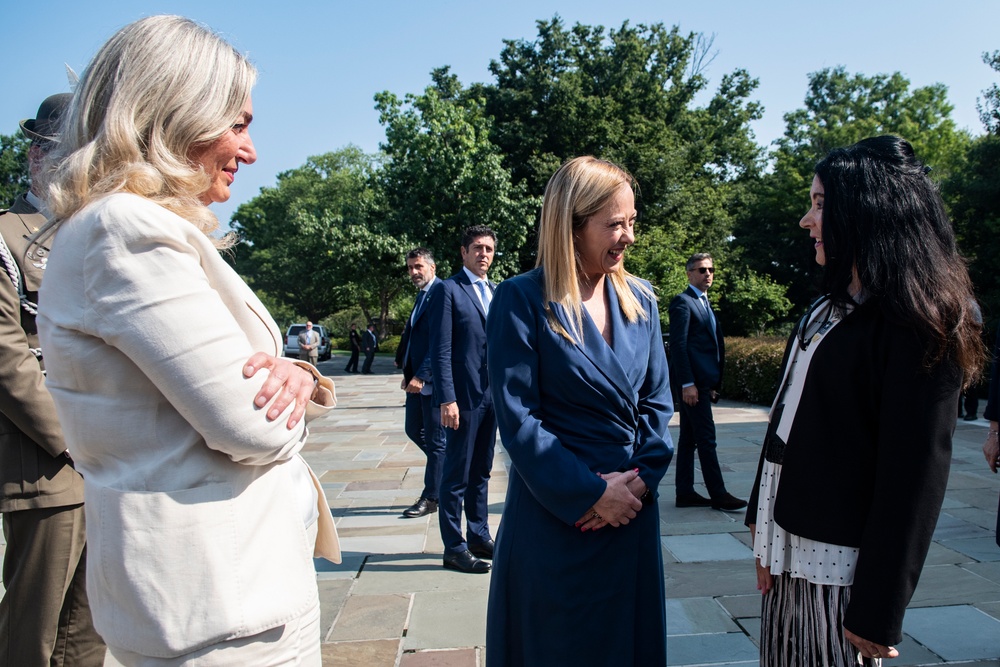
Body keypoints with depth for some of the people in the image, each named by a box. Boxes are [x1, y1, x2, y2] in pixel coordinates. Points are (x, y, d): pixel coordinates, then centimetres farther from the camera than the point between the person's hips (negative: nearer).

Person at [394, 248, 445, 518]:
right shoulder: (421, 295, 16)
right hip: (416, 378, 10)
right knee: (414, 430, 17)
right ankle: (446, 466, 34)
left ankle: (430, 498, 12)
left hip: (432, 380, -9)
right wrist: (407, 371, 12)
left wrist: (422, 376, -23)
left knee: (435, 439, 2)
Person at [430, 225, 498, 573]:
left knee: (481, 472, 16)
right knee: (457, 475, 2)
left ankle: (479, 537, 28)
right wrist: (447, 399, -18)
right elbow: (440, 350, -12)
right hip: (464, 397, -7)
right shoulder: (449, 290, -6)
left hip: (492, 396, 7)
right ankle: (454, 548, 12)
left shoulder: (495, 292, 14)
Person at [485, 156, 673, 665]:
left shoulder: (639, 300, 5)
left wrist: (640, 478, -9)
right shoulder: (522, 300, -12)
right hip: (554, 517, -4)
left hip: (633, 510, 5)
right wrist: (591, 492, -16)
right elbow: (517, 418, -15)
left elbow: (657, 400, 6)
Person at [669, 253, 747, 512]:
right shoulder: (683, 301, -8)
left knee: (688, 439, 10)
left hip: (702, 381, 9)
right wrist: (687, 383, -21)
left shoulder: (705, 303, 21)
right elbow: (678, 345, -15)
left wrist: (713, 384, 15)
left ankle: (685, 492, 15)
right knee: (706, 438, -5)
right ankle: (718, 495, 1)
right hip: (692, 381, -9)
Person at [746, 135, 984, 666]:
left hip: (839, 567, -7)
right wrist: (763, 525, 13)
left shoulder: (914, 323, -14)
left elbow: (915, 477, -17)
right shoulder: (829, 309, 11)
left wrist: (878, 614, -16)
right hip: (788, 551, 7)